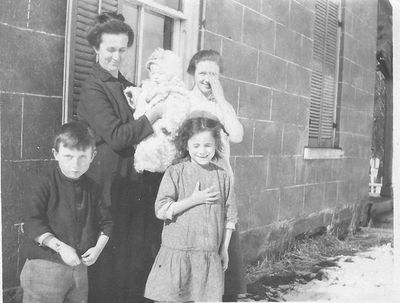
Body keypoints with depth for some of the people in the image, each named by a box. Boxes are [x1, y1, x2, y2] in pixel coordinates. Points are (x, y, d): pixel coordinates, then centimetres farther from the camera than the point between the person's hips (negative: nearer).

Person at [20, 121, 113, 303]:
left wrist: (98, 248, -3)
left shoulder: (91, 189, 5)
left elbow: (105, 222, 13)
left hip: (80, 267, 5)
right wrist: (60, 247, -21)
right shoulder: (47, 184, -10)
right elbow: (32, 223, -15)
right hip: (45, 266, -5)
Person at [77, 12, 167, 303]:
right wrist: (154, 113, -11)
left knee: (137, 253, 11)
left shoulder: (127, 86, 16)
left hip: (135, 178, 8)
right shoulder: (93, 88, -9)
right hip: (110, 180, -8)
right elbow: (116, 137, -17)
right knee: (110, 255, 0)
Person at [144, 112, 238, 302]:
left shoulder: (223, 177, 4)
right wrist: (194, 199, -15)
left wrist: (224, 249, 9)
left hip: (210, 256, 3)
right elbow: (161, 210, -11)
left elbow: (229, 217, 10)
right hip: (177, 251, -2)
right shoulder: (175, 173, -5)